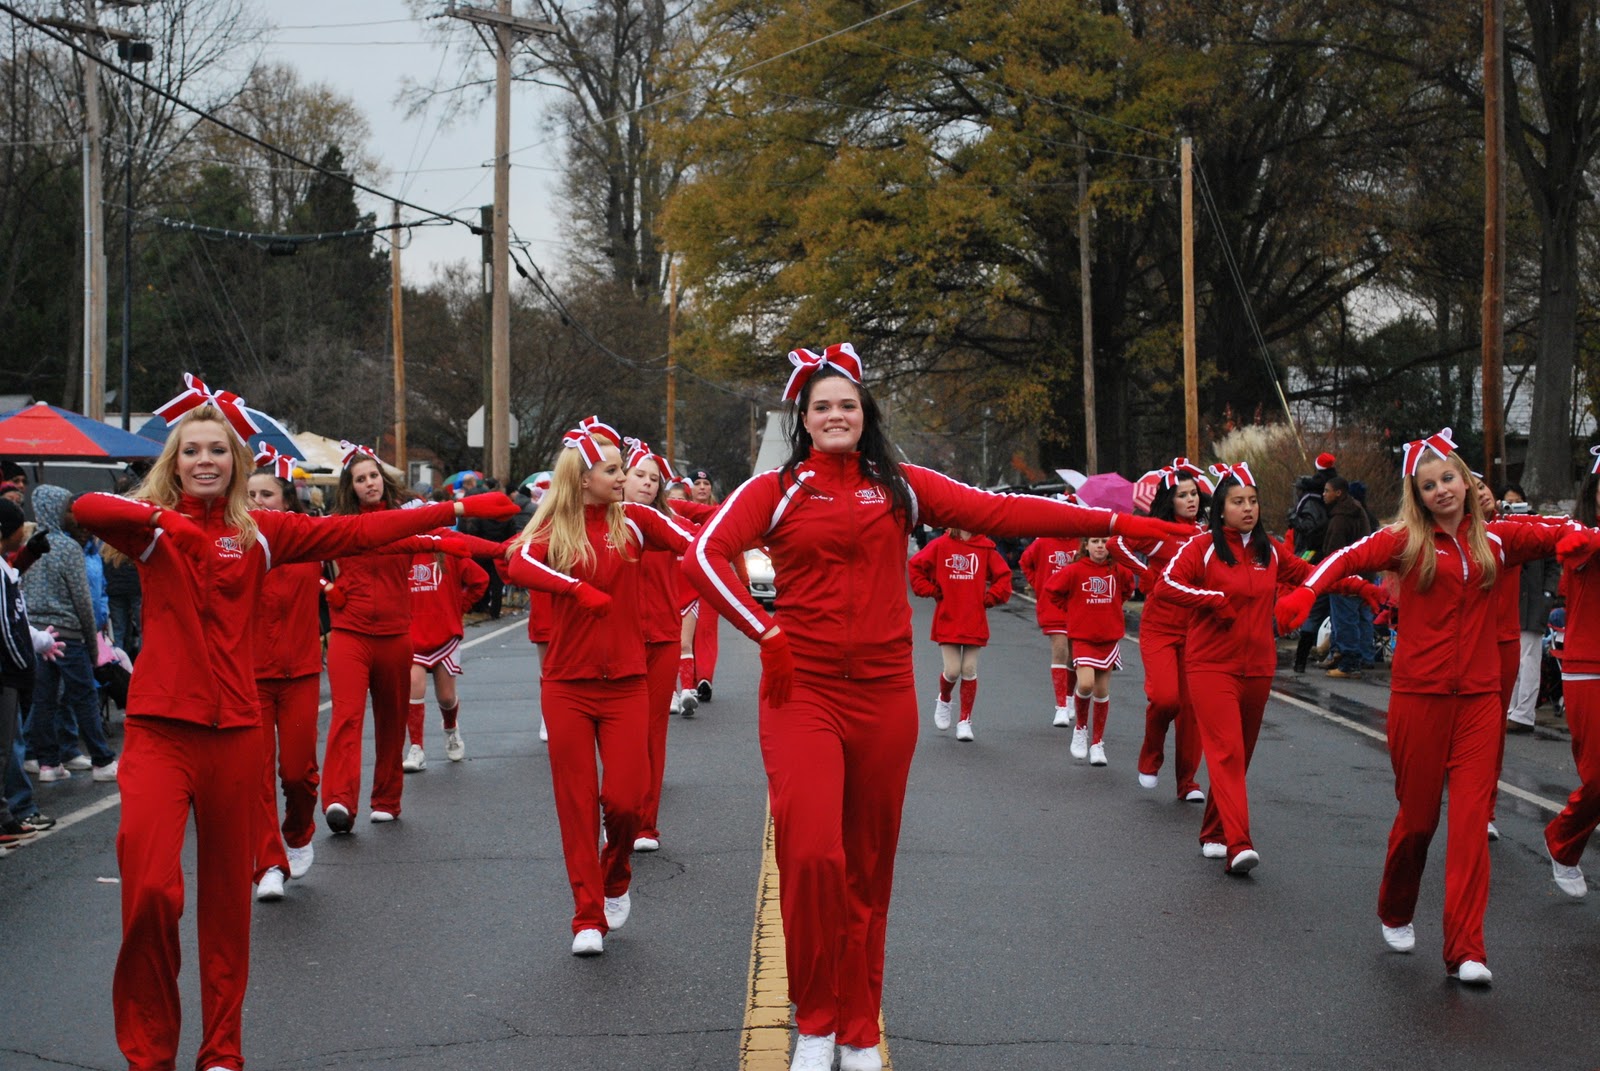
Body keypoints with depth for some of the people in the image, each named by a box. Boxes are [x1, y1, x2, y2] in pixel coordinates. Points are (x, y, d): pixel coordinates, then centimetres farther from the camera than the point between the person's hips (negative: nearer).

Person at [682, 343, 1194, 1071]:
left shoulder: (898, 486, 9)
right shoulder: (774, 490, 2)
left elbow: (997, 511, 2)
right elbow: (705, 556, -11)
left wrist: (1112, 523, -4)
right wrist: (767, 635, -17)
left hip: (883, 696, 3)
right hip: (803, 693, -2)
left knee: (869, 868, 9)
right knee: (811, 854, -15)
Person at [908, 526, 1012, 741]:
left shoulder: (985, 547, 1)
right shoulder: (941, 545, -3)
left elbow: (1003, 575, 8)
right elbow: (916, 566, 2)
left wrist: (988, 598, -1)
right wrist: (932, 591, -2)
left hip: (974, 622, 1)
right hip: (947, 620, -1)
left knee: (969, 670, 2)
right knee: (952, 671, -5)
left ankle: (965, 721, 14)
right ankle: (944, 700, 29)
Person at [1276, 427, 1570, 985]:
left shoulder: (1494, 538, 8)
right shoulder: (1407, 540, -2)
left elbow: (1558, 536, 11)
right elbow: (1350, 558, -15)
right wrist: (1305, 593, -33)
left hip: (1479, 697, 2)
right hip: (1420, 694, -2)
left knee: (1472, 817, -5)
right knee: (1417, 816, 6)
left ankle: (1465, 950, -5)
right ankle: (1395, 915, 33)